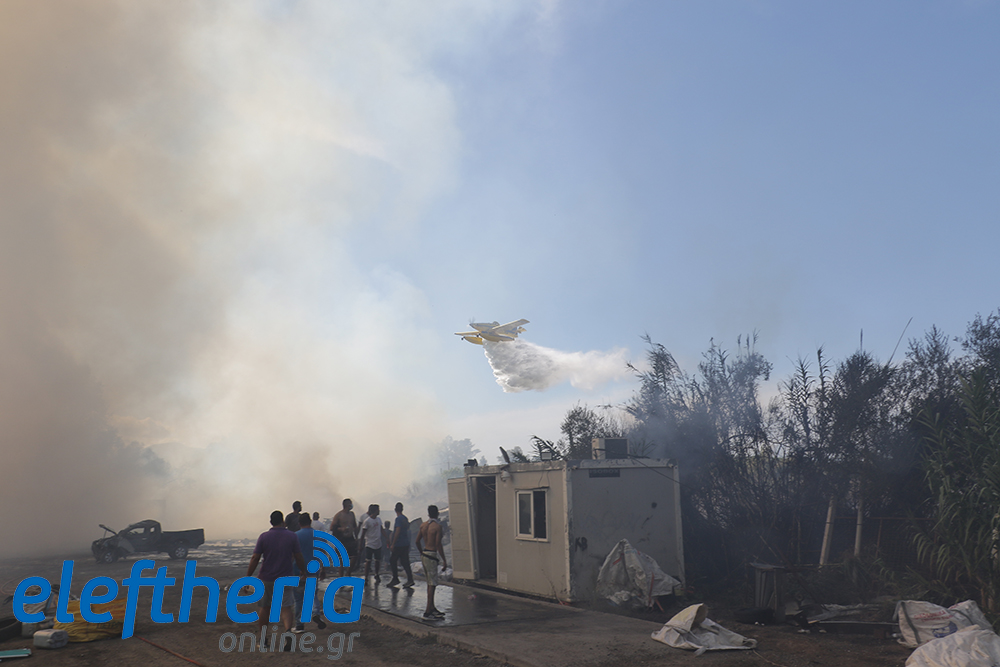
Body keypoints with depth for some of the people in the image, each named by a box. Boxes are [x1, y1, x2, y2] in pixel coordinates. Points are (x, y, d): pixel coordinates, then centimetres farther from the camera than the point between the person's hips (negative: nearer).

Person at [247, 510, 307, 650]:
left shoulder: (264, 537, -3)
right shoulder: (292, 536, -2)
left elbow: (255, 559, -6)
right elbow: (299, 558, 0)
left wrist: (248, 577, 0)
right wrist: (303, 573, 13)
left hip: (266, 579, 1)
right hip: (284, 578, -1)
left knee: (265, 608, 16)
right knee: (285, 607, -1)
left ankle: (262, 639, 24)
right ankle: (288, 630, -27)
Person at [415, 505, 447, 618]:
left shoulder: (423, 525, 8)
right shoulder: (437, 526, -13)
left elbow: (417, 541, 13)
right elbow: (438, 544, -18)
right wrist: (444, 560, -13)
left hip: (424, 555, 8)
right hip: (431, 555, -8)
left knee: (430, 582, 17)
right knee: (432, 584, -3)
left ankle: (432, 608, 25)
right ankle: (428, 611, -4)